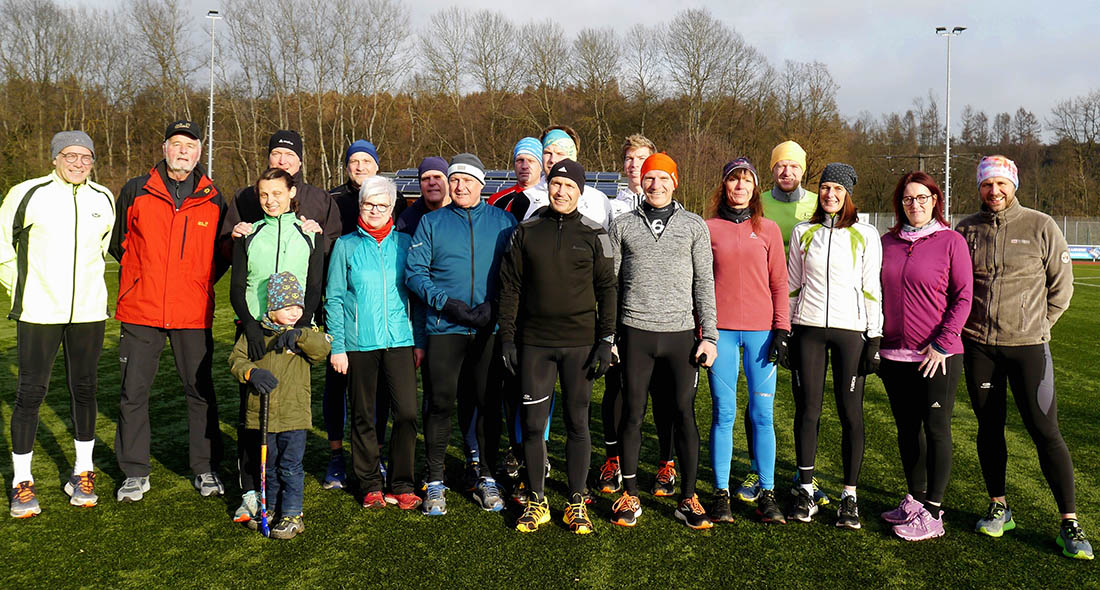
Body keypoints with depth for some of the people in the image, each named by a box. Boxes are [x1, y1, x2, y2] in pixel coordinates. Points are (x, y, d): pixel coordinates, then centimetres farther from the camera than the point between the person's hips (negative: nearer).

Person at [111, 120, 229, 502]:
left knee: (200, 391, 6)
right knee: (133, 392, 4)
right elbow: (117, 243, 14)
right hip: (140, 311, 0)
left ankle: (206, 469, 19)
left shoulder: (213, 199, 5)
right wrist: (144, 277, 11)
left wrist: (199, 281, 5)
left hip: (193, 313, 0)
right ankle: (135, 473, 18)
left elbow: (223, 251, 14)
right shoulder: (135, 192, 3)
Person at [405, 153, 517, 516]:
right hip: (444, 327, 0)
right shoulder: (431, 222, 8)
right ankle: (435, 481, 13)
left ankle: (487, 478, 20)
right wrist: (447, 303, -12)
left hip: (490, 328, 1)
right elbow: (414, 272, 0)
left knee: (489, 402, 6)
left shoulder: (503, 222, 8)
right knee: (441, 402, 0)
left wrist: (494, 305, -11)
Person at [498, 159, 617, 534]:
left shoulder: (593, 234, 3)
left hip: (579, 343, -1)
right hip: (534, 343, 1)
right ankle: (536, 501, 19)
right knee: (533, 424, 4)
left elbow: (607, 289, 4)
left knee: (577, 423, 6)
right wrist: (507, 337, 2)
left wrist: (606, 341, -3)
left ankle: (576, 503, 18)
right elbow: (510, 287, 7)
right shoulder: (526, 232, 6)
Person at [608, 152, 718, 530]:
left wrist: (709, 335, -2)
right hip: (636, 332, 0)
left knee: (685, 414, 3)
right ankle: (630, 495, 18)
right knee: (632, 414, 5)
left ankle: (688, 498, 15)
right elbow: (610, 283, 9)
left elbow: (704, 282, 5)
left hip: (681, 332, 0)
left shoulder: (694, 225, 7)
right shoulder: (622, 226, 8)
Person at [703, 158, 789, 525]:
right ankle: (721, 494, 9)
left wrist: (781, 331, 0)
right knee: (723, 413, 1)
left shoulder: (768, 230, 10)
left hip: (760, 330, 1)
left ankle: (766, 494, 11)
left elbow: (780, 284, 8)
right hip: (720, 331, -1)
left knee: (762, 414, 1)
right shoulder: (708, 229, 7)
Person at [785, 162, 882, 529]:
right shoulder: (803, 233, 10)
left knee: (851, 413, -1)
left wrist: (875, 338, -1)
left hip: (850, 330, -1)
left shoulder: (866, 235, 4)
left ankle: (849, 496, 10)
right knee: (807, 408, 1)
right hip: (808, 329, 2)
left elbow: (871, 290, 4)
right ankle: (805, 491, 11)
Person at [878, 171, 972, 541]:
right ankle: (915, 499, 27)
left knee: (936, 428, -1)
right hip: (894, 354, 5)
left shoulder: (951, 242, -3)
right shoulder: (887, 242, 9)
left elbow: (963, 298, -5)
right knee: (907, 428, 12)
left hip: (938, 355, -4)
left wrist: (942, 343, -12)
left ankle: (933, 513, 7)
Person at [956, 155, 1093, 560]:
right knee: (989, 427, 10)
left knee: (1045, 431, -4)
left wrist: (1035, 326, 1)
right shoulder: (966, 230, 6)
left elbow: (1061, 286, 5)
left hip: (1027, 345, -2)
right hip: (978, 346, 3)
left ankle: (1069, 523, 6)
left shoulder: (1040, 227, 0)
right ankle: (998, 508, 24)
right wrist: (966, 325, 7)